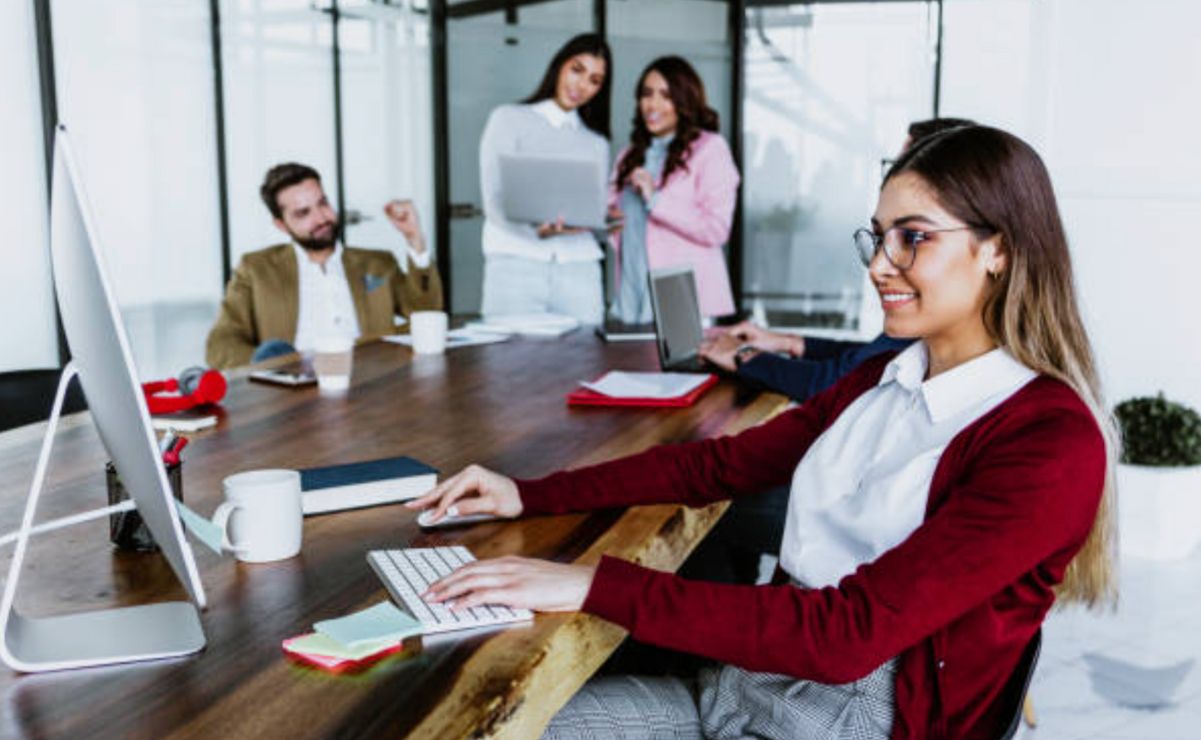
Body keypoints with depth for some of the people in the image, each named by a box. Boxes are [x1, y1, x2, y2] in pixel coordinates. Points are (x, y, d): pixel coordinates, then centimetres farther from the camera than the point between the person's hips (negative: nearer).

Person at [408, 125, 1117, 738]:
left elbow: (849, 632, -25)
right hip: (747, 679, 7)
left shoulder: (1052, 443, -18)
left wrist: (597, 585, -28)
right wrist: (530, 495, 2)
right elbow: (719, 463, 10)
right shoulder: (884, 380, 8)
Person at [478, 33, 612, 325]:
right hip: (516, 262, -3)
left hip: (579, 266, 3)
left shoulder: (596, 143, 22)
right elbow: (495, 200, -2)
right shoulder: (509, 119, 11)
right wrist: (536, 229, -21)